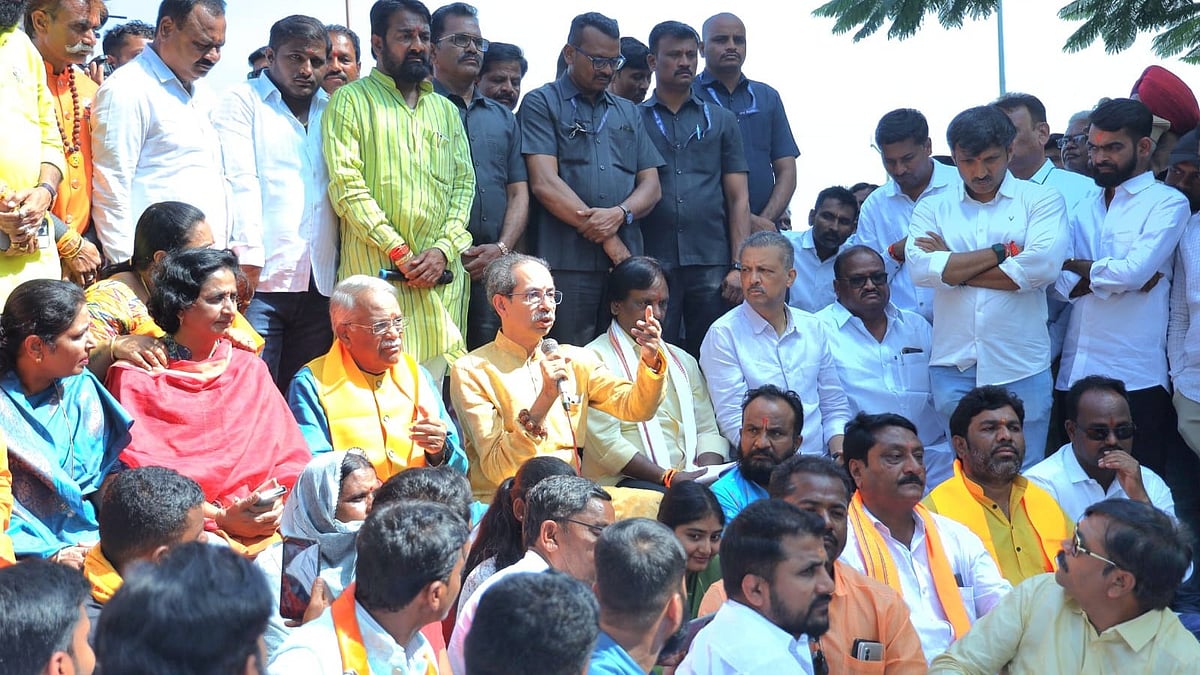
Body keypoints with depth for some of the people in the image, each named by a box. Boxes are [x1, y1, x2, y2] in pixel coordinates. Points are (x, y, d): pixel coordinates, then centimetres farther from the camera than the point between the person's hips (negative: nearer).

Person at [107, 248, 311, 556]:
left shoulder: (250, 369, 20)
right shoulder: (135, 377, 5)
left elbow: (291, 455, 13)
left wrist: (279, 504, -10)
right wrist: (220, 518, -16)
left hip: (262, 527, 4)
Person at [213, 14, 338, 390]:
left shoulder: (330, 111, 18)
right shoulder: (242, 101, 4)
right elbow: (240, 179, -7)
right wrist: (248, 257, -16)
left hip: (319, 284, 5)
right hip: (262, 277, -5)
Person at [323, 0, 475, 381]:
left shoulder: (445, 110, 21)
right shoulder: (351, 101, 4)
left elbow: (464, 182, 13)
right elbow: (346, 184, -6)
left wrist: (443, 249, -4)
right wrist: (399, 251, -12)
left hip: (441, 272, 5)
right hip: (376, 271, -4)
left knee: (435, 388, 2)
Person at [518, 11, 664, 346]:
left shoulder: (628, 113, 21)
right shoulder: (542, 104, 4)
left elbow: (651, 186, 15)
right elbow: (545, 183, -7)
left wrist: (620, 214, -9)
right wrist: (609, 241, -8)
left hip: (626, 260, 5)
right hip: (567, 263, -5)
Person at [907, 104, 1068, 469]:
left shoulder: (1041, 200, 5)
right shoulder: (932, 207, 10)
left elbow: (1043, 265, -13)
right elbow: (921, 268, -8)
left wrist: (952, 267, -6)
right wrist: (1003, 251, -8)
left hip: (1020, 368, -2)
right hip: (953, 367, 2)